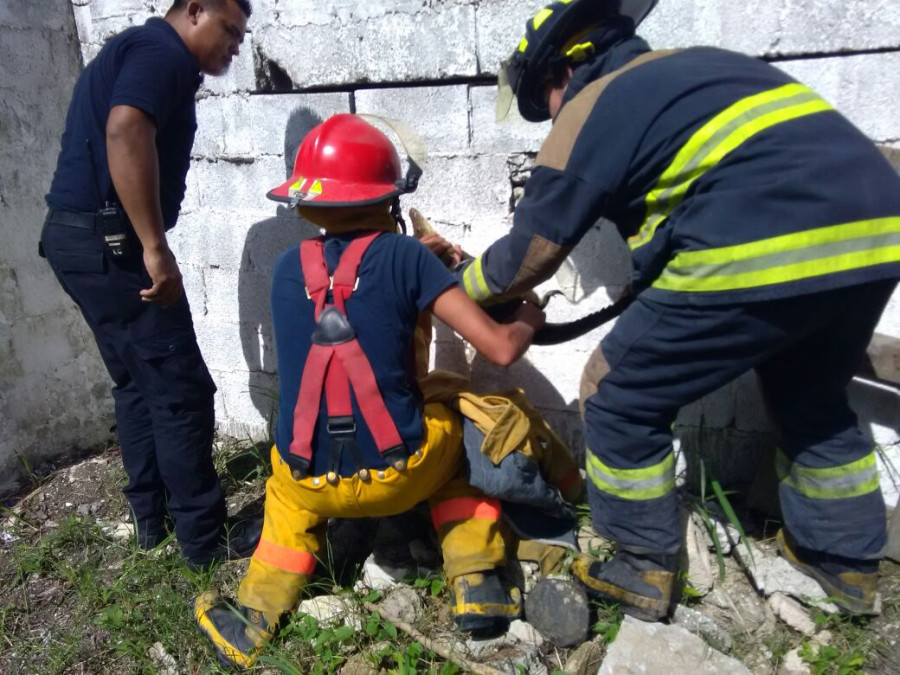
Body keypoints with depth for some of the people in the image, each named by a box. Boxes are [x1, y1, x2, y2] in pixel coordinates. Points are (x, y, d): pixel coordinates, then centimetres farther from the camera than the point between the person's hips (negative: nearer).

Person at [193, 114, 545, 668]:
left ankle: (256, 617, 23)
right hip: (401, 473, -3)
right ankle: (477, 585, 20)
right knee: (457, 427, 29)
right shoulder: (404, 255, -8)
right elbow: (500, 349, -9)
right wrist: (530, 321, 13)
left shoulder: (288, 268, 2)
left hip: (310, 484, 3)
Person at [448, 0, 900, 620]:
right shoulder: (701, 66, 28)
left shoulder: (592, 108, 6)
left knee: (620, 401, 9)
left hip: (762, 252, -9)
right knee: (813, 399, 30)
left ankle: (644, 570, 21)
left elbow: (531, 252, 7)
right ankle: (849, 561, 41)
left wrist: (457, 288, 27)